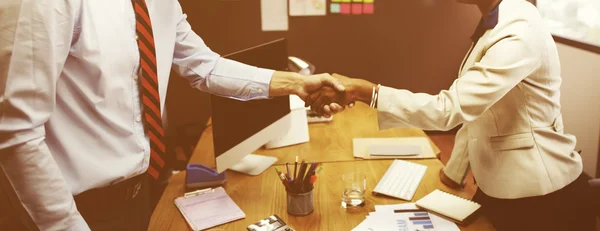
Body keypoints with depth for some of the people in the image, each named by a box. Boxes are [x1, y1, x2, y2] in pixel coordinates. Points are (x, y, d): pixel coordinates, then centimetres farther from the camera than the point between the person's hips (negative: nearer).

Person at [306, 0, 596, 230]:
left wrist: (361, 90, -35)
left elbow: (449, 108, -33)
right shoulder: (494, 24, 5)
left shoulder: (520, 33, -25)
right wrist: (455, 169, 13)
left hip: (540, 195, -8)